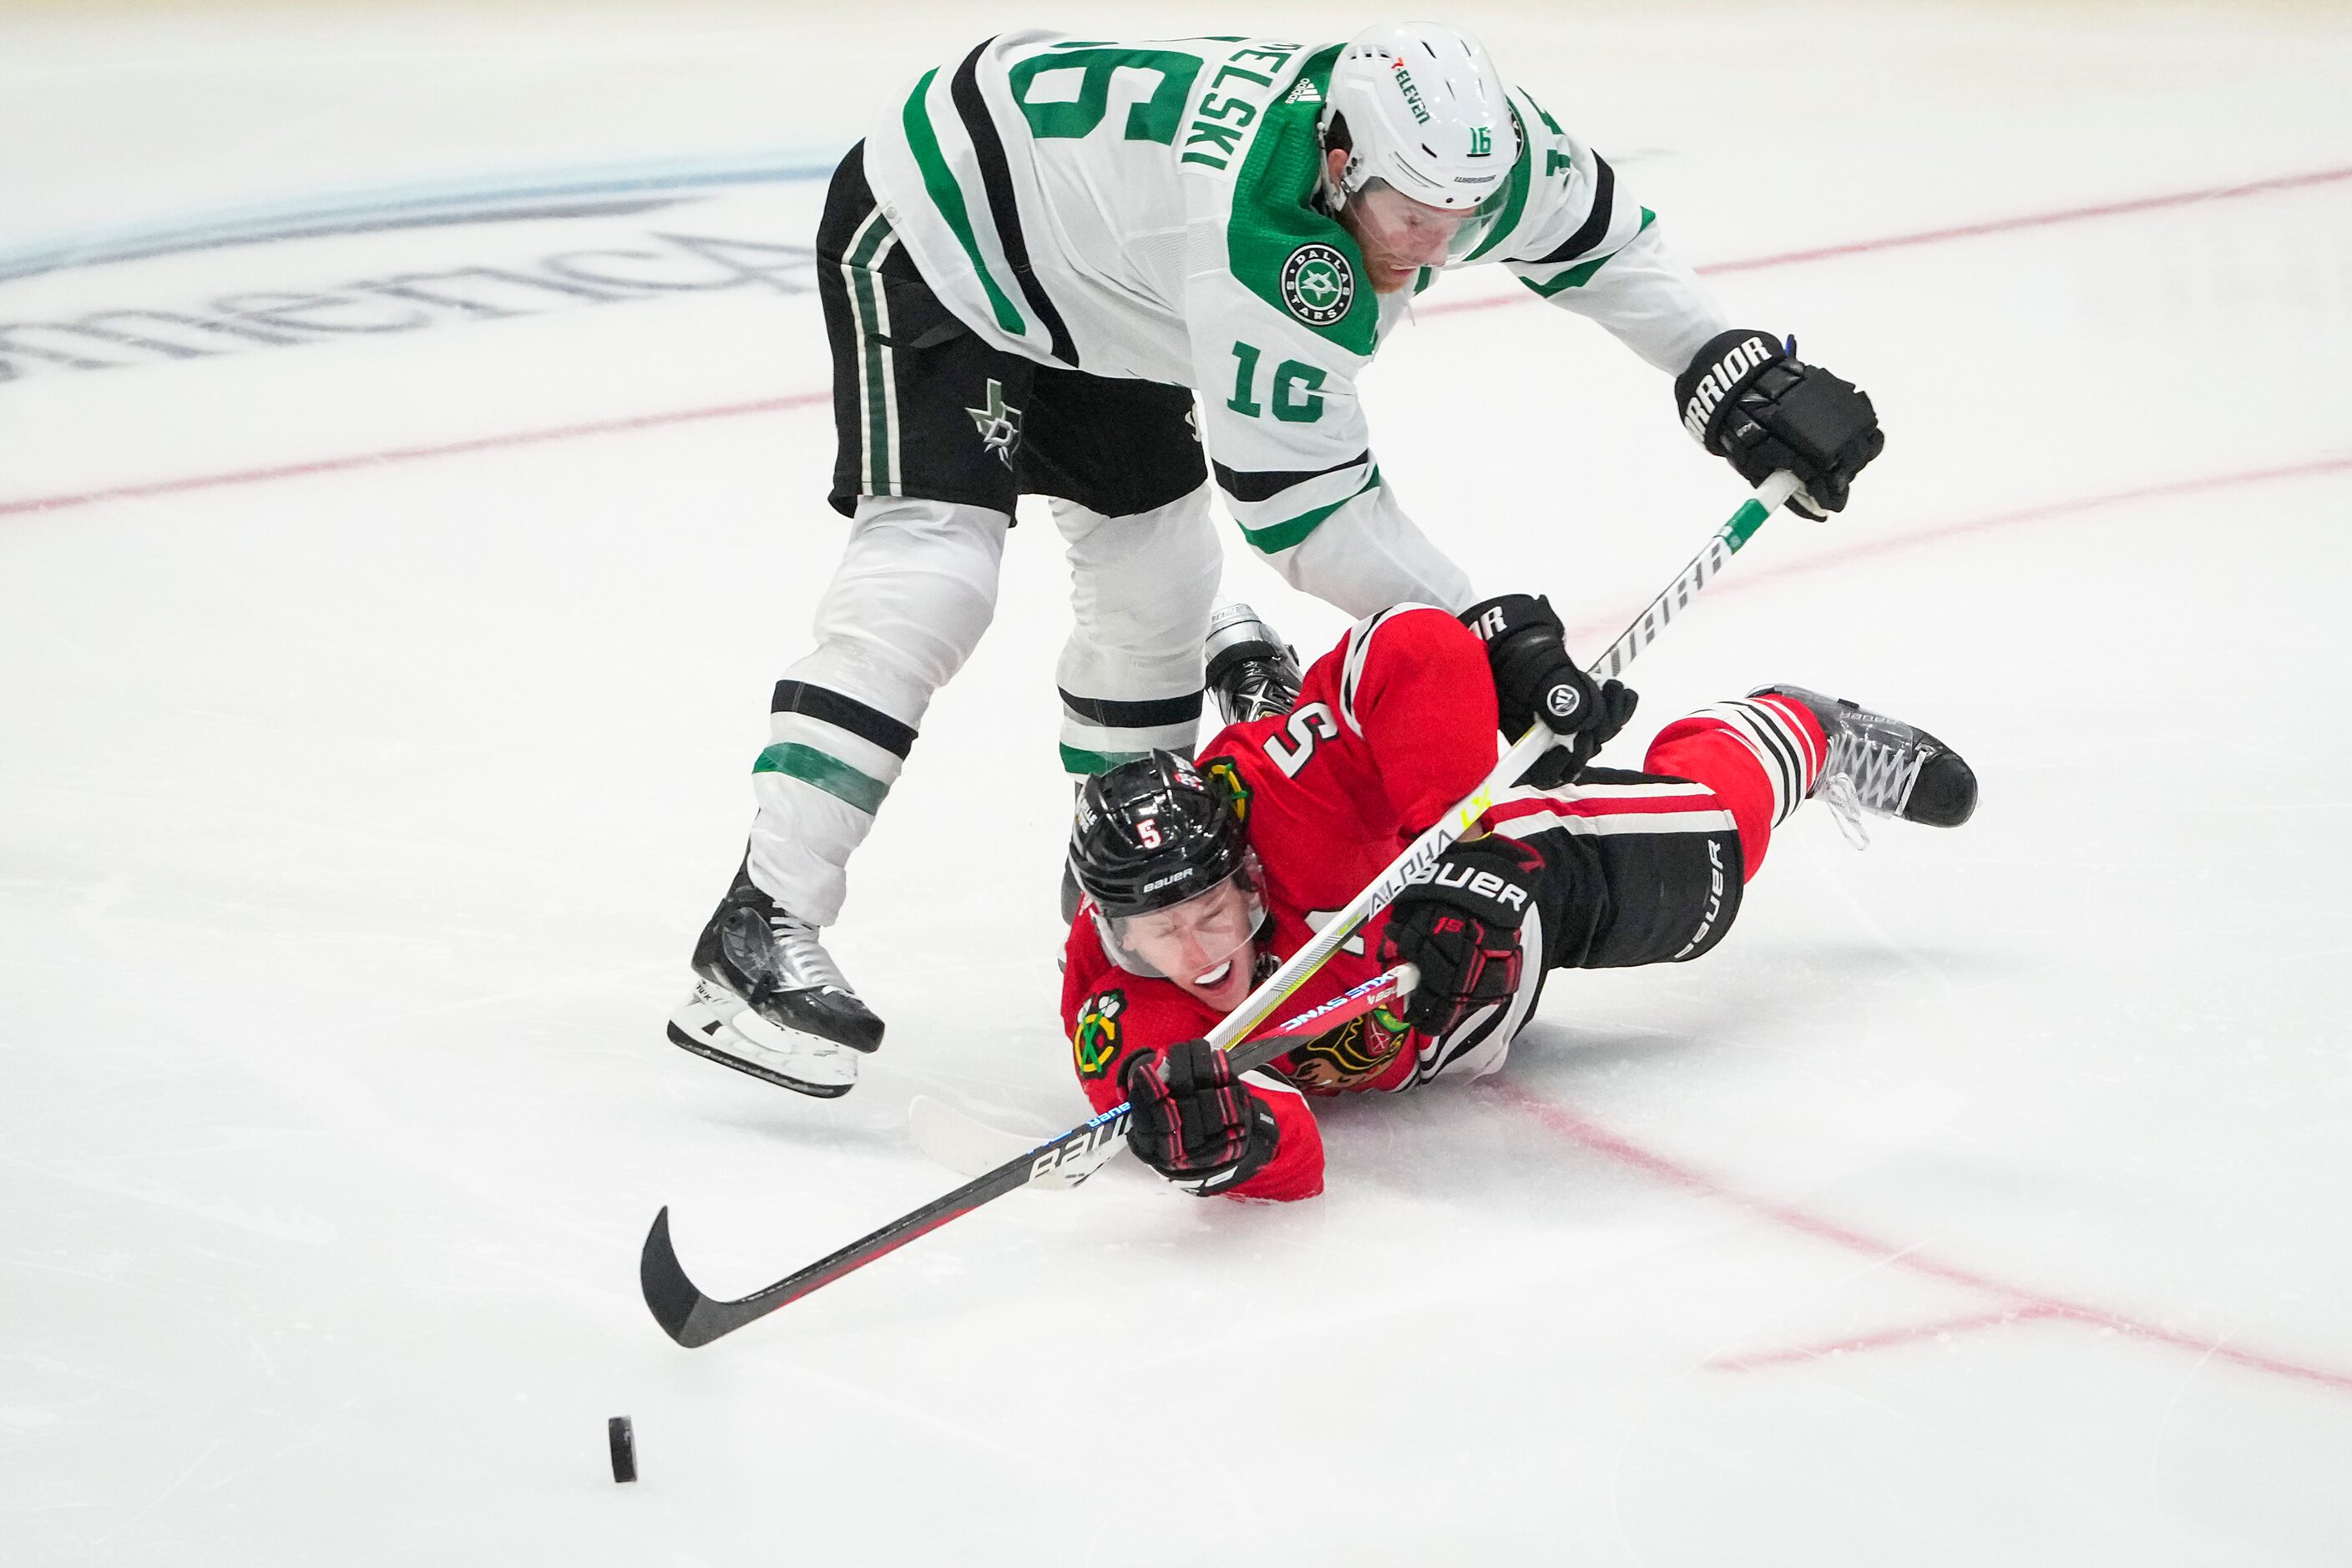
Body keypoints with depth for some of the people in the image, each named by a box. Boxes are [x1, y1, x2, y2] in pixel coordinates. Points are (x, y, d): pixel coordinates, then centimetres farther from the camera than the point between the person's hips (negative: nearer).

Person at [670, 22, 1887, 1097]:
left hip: (1084, 272, 9)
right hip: (934, 234, -9)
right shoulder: (1262, 232, -40)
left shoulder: (1463, 141, -18)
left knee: (1156, 572, 13)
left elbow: (1597, 235, 3)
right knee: (933, 570, -23)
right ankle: (761, 933, -27)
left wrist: (1742, 376, -5)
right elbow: (1297, 498, -33)